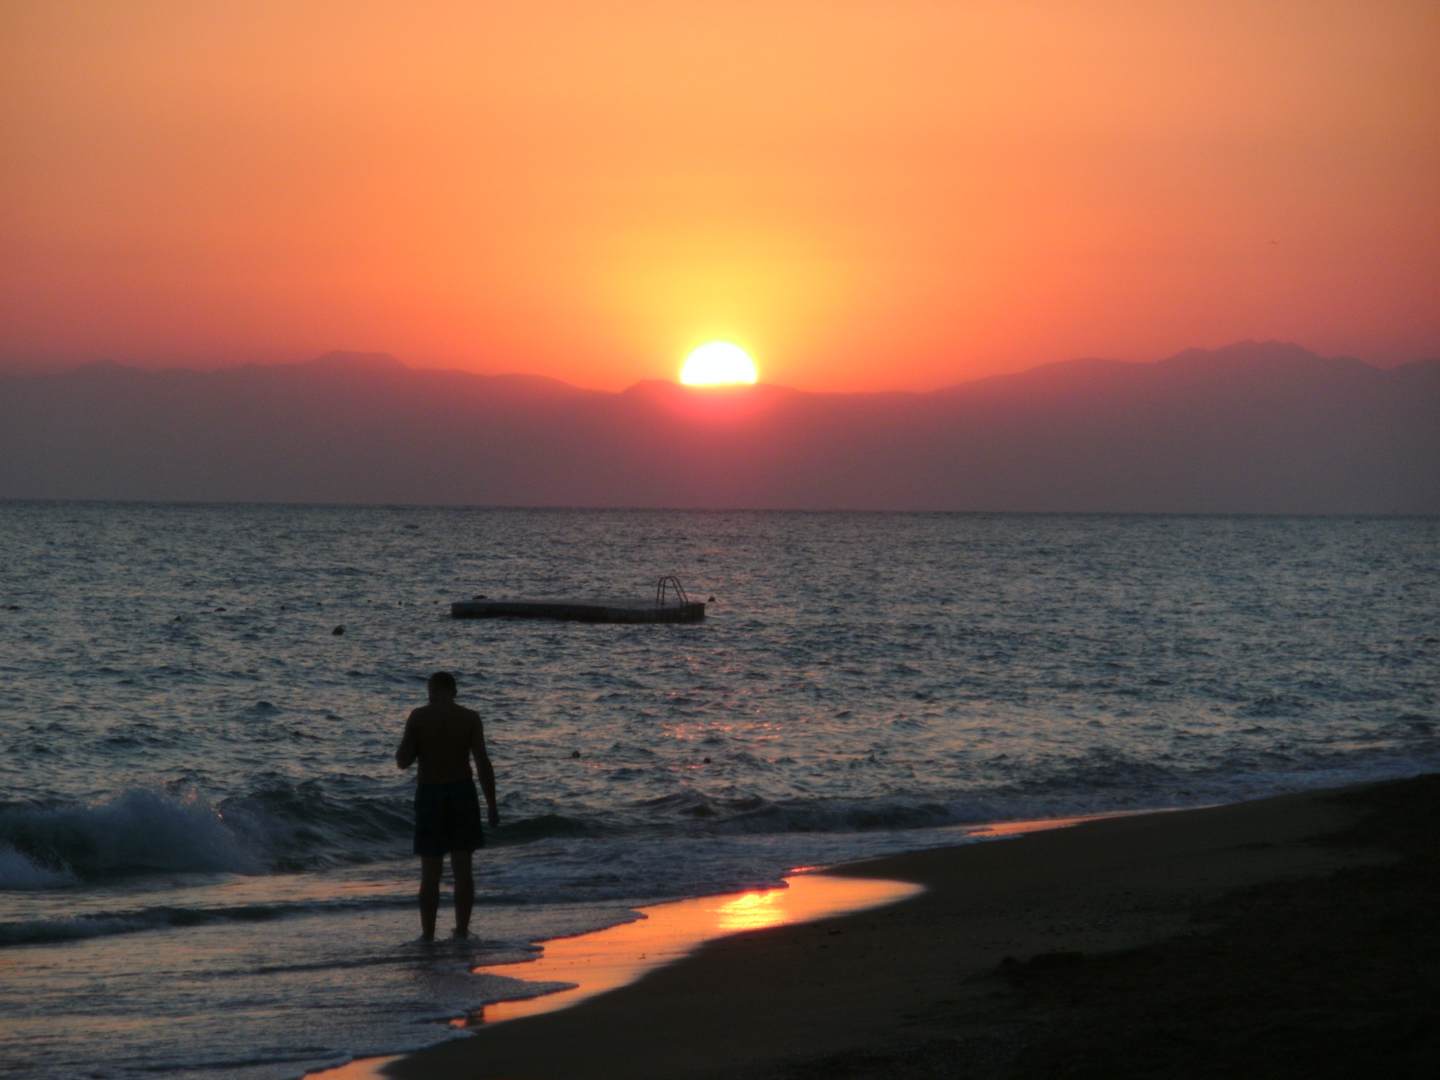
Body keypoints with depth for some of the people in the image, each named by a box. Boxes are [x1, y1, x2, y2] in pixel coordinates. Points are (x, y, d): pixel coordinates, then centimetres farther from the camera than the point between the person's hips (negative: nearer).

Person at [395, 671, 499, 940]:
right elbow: (483, 763, -7)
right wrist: (491, 804, -2)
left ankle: (427, 936, 3)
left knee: (430, 870, 3)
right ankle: (462, 931, 7)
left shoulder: (418, 717, -3)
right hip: (462, 793, 1)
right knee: (463, 867, 7)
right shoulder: (470, 718, -2)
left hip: (430, 796, -1)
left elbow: (402, 761, -3)